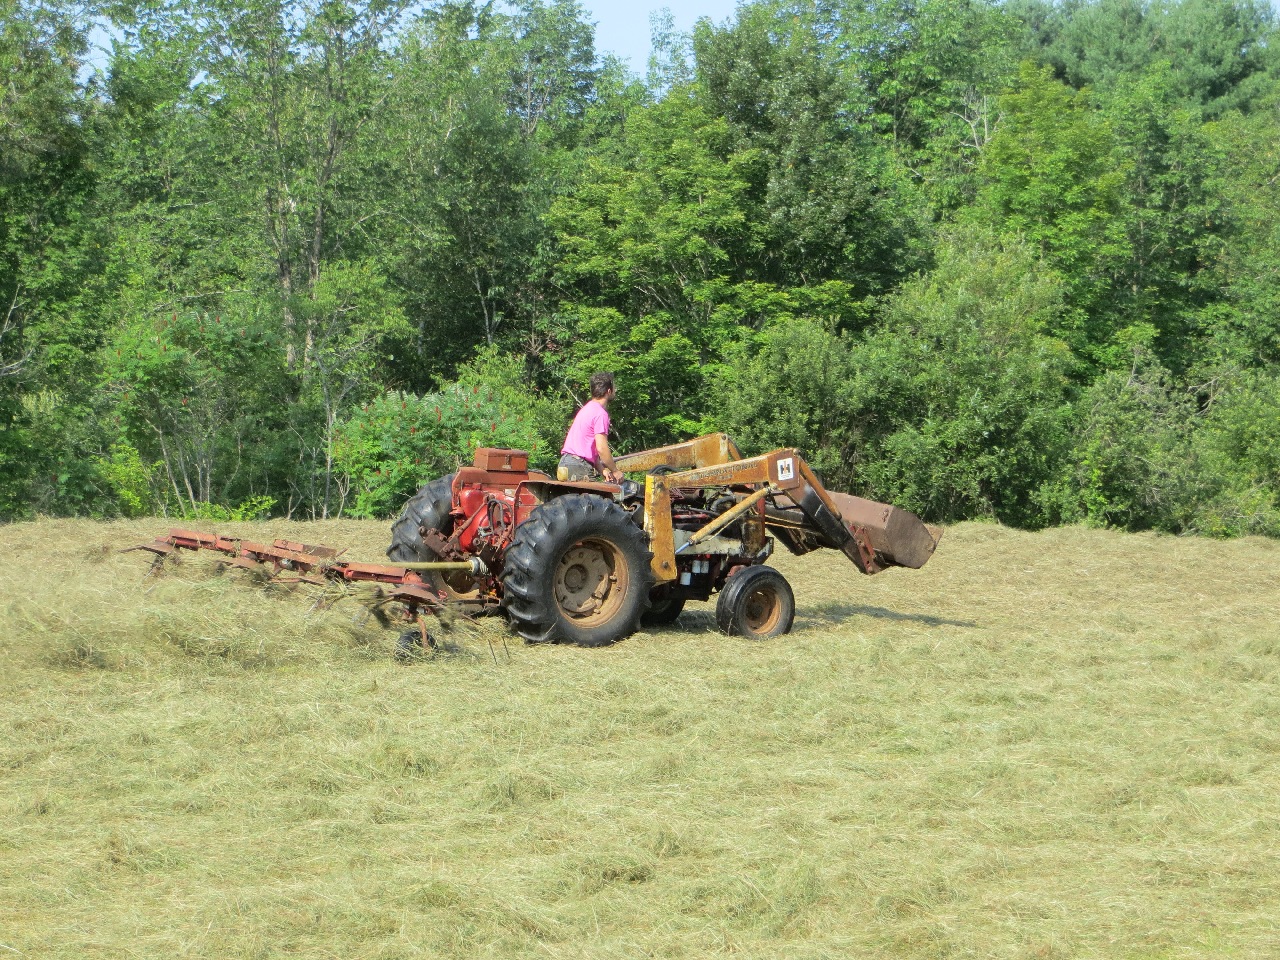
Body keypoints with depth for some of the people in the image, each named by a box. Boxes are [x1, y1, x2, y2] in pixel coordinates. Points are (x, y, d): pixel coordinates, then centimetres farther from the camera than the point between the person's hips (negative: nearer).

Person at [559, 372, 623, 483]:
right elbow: (601, 448, -17)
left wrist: (603, 470, 15)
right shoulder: (600, 413, -11)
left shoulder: (588, 408, 21)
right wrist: (615, 471, -5)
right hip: (579, 466, -10)